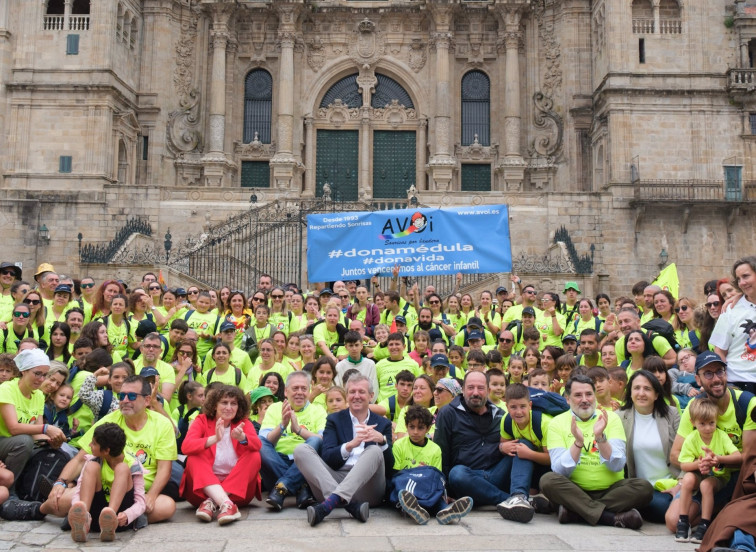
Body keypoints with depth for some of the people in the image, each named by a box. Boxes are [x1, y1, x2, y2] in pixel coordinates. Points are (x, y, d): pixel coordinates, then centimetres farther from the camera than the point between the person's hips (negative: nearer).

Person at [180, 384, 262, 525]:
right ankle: (226, 504, -46)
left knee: (254, 456, -20)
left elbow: (257, 445, -17)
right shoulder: (202, 421, 1)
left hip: (239, 485, 1)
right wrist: (214, 439, -36)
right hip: (204, 485, -1)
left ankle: (211, 503, -31)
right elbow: (185, 446, -19)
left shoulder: (244, 423, 5)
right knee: (194, 459, -25)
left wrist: (242, 438, -40)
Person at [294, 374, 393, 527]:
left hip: (366, 484, -1)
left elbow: (389, 466, 7)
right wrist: (350, 445, -18)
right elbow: (327, 458, 1)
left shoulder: (383, 424, 19)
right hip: (333, 481, 1)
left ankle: (329, 504, -44)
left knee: (374, 450, -28)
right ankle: (351, 505, -37)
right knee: (301, 450, -18)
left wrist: (382, 440, -13)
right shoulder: (334, 420, 18)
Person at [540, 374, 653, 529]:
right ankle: (613, 517, -28)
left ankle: (575, 512, -24)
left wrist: (600, 438, -21)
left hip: (610, 490, 2)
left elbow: (617, 466, -6)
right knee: (548, 480, -29)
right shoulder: (557, 423, 1)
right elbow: (560, 471, -10)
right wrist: (578, 442, -23)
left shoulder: (610, 418, 4)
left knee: (644, 487, -25)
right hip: (575, 492, -1)